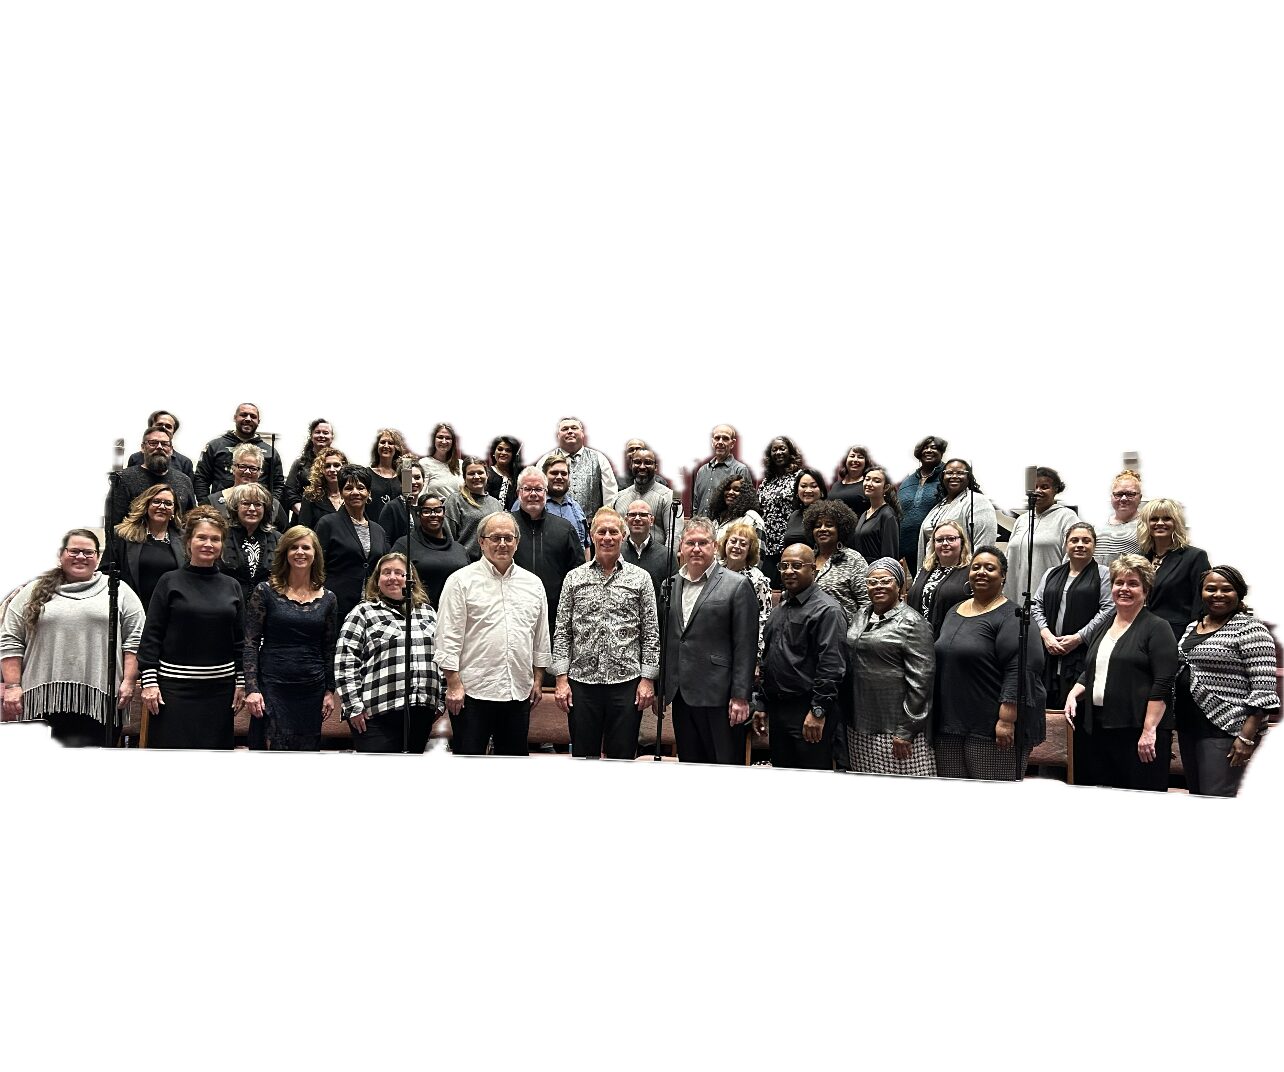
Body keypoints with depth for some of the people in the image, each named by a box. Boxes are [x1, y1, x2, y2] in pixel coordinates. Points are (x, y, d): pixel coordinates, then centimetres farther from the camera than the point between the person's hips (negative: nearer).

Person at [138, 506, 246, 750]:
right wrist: (149, 681, -10)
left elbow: (240, 639, 12)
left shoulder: (232, 586, 9)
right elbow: (151, 636, -3)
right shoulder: (170, 582, 0)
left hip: (220, 688, 3)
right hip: (175, 686, -3)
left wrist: (241, 682, 6)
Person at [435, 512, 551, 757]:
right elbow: (449, 638, -6)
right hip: (472, 692, -4)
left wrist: (538, 680, 13)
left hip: (519, 692, 5)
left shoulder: (533, 583, 12)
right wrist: (454, 684, -11)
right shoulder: (462, 581, -2)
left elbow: (541, 638, 17)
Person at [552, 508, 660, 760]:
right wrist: (561, 679, -1)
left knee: (622, 758, 4)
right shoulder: (574, 578, 7)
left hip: (626, 681, -1)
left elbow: (651, 633, 4)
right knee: (583, 758, 7)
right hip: (582, 681, 1)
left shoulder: (640, 578, 5)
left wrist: (648, 679, -3)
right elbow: (562, 632, 6)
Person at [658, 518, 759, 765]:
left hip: (718, 697, -5)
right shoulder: (670, 585, 13)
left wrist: (740, 697, -11)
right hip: (681, 697, 5)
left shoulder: (737, 585, -3)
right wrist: (658, 689, 13)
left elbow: (745, 647, -7)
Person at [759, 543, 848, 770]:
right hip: (777, 708, 8)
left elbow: (832, 665, -17)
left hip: (808, 713, -8)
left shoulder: (826, 609, -10)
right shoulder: (780, 608, 17)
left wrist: (818, 711, -20)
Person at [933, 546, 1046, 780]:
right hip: (949, 726, 7)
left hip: (991, 728, -7)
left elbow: (1020, 671, -17)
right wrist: (937, 718, 21)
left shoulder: (1011, 618, -9)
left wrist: (1006, 720, -22)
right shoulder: (954, 612, 16)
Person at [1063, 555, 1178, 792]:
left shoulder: (1156, 628, -3)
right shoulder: (1104, 628, 19)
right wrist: (1073, 694, 8)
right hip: (1097, 728, 7)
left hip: (1138, 730, -7)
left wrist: (1149, 730, -18)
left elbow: (1162, 685, -11)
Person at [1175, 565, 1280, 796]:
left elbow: (1263, 690, -15)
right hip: (1188, 726, 8)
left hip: (1224, 729, -8)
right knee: (1195, 795, 14)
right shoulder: (1192, 627, 14)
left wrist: (1247, 737, -19)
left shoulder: (1251, 630, -9)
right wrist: (1176, 720, 17)